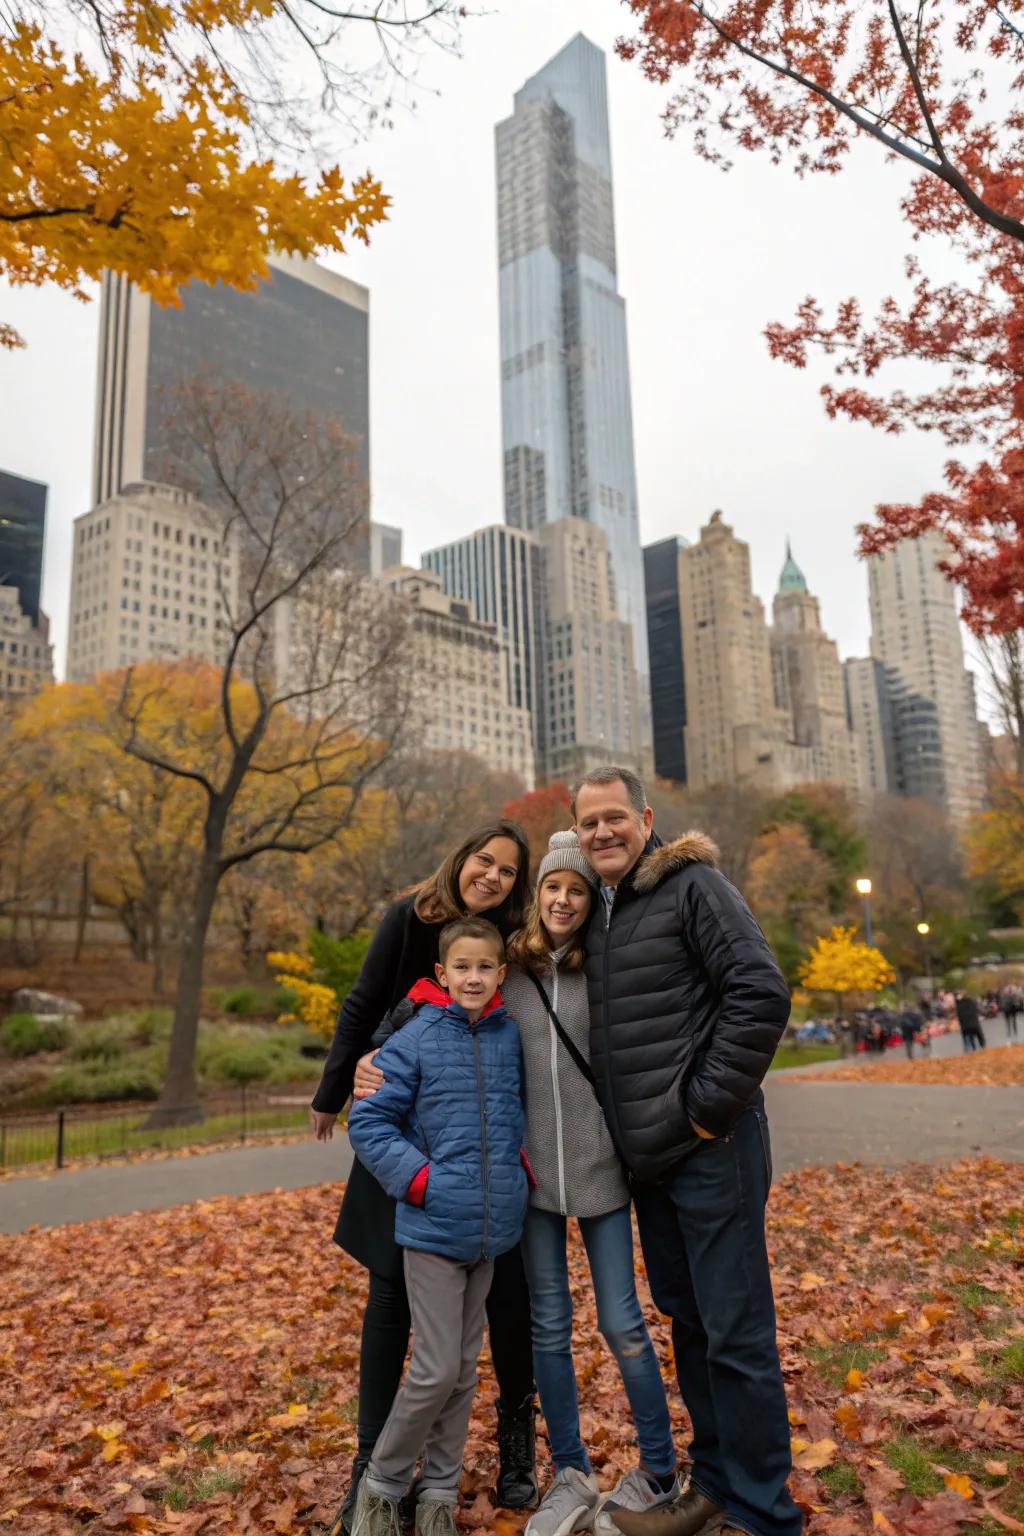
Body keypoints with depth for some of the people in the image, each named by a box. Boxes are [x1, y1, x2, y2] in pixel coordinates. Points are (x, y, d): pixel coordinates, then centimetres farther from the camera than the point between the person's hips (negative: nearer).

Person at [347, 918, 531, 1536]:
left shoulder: (512, 1035, 1)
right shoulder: (414, 1040, -11)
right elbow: (369, 1121, -7)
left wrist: (525, 1160, 3)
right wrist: (417, 1177, -14)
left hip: (492, 1229, 4)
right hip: (434, 1229, -4)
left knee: (465, 1369, 15)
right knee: (436, 1371, 0)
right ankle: (381, 1485, 24)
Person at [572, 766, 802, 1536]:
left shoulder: (693, 883, -11)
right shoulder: (598, 909, 13)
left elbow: (762, 993, -20)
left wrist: (709, 1106, -17)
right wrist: (627, 1127, 15)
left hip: (710, 1148, -8)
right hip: (648, 1156, 8)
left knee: (736, 1333, 1)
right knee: (687, 1320, 18)